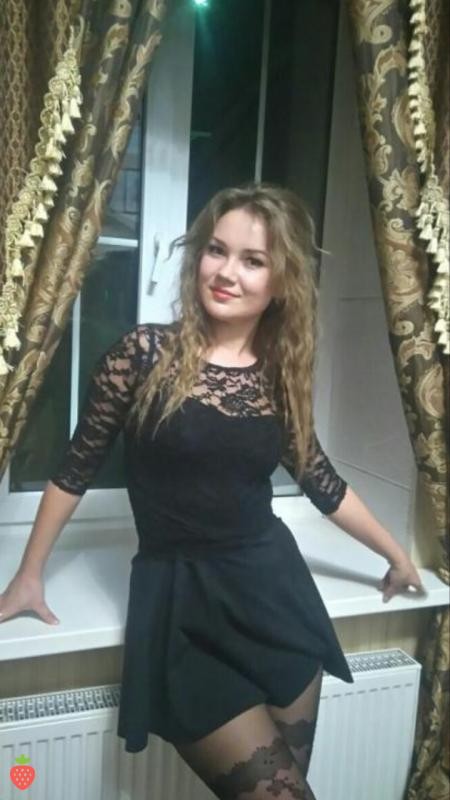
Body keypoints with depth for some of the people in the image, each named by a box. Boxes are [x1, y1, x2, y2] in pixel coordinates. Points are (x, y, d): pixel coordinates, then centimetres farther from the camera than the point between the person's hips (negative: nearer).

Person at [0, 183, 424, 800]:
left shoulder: (281, 374, 1)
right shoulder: (145, 352, -9)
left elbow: (319, 479, 14)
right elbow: (77, 467, -1)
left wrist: (395, 554, 23)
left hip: (273, 589, 4)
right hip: (181, 599, -3)